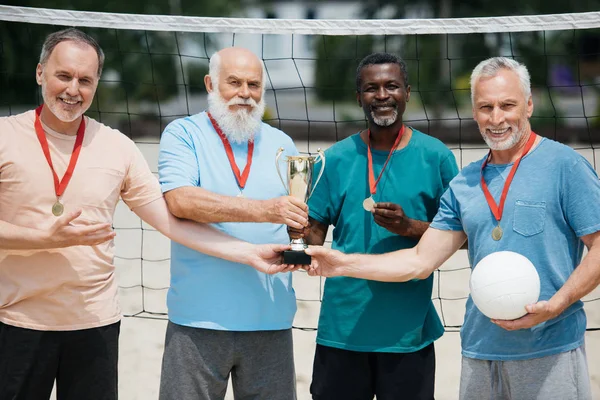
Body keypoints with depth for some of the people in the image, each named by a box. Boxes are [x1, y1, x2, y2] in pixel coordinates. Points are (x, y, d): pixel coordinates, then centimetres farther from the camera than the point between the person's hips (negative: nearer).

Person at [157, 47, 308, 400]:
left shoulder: (281, 143, 14)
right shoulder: (183, 134, 0)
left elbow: (300, 219, 19)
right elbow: (180, 200, -18)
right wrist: (264, 210, -24)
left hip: (271, 319, 4)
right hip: (199, 319, -3)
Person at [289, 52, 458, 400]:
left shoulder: (435, 156, -1)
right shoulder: (337, 158, 4)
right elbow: (316, 234, 5)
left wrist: (410, 227, -16)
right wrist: (300, 235, -17)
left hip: (408, 329, -1)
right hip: (342, 325, 1)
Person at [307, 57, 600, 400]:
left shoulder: (564, 165, -5)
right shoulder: (465, 183, 10)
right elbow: (421, 261, 10)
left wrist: (554, 306, -20)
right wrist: (343, 264, 1)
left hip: (550, 351, -5)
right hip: (481, 349, 5)